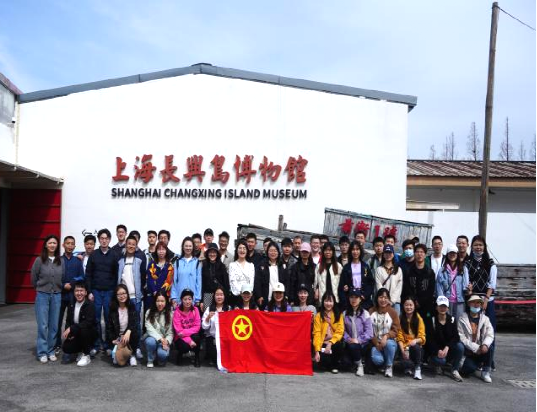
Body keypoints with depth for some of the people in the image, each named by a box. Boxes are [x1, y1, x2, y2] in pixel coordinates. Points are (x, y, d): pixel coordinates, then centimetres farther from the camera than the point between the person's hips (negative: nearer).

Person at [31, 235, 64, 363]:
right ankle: (42, 352, 8)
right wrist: (41, 289, 12)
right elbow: (34, 279, 4)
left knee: (54, 325, 6)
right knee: (42, 325, -1)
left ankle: (51, 351, 16)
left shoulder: (61, 261, 1)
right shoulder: (39, 260, -5)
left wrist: (57, 289, 10)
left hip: (57, 296, 2)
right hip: (42, 295, -2)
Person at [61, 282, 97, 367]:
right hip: (75, 334, 4)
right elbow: (68, 321, 6)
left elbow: (88, 322, -27)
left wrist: (71, 329, -30)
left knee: (83, 329, -36)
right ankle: (81, 351, 14)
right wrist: (68, 332, -14)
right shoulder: (71, 304, 3)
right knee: (66, 348, -20)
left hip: (88, 334, -4)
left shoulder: (90, 305, -15)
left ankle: (86, 356, -14)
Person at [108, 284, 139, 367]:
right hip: (117, 337, 0)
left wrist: (128, 332, -37)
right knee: (116, 358, -26)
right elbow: (109, 327, 1)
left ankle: (132, 355, -9)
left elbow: (136, 322, -18)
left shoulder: (132, 307, -4)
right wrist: (113, 340, -13)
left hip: (129, 335, 1)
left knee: (135, 334, -34)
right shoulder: (112, 309, -1)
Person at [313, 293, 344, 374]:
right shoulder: (318, 316, 1)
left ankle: (335, 365, -2)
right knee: (323, 358, -30)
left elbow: (339, 332, -3)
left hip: (334, 343, 1)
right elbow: (317, 334, -5)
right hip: (323, 343, -1)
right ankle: (330, 366, 10)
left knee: (339, 346, -34)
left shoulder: (338, 315, 4)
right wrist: (317, 351, -16)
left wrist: (330, 343, -18)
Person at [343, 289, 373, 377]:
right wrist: (348, 339, -13)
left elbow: (369, 332, -7)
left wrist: (358, 340, -15)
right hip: (350, 342, 3)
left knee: (353, 346, -34)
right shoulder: (345, 314, 9)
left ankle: (360, 365, -4)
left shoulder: (365, 314, -2)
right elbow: (343, 330, 3)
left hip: (363, 343, -3)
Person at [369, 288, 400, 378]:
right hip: (376, 342, 0)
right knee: (377, 360, -28)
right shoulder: (371, 311, 0)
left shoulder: (392, 312, -3)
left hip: (389, 341, 0)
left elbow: (396, 330, -5)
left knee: (389, 344, -37)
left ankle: (389, 366, -8)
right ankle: (382, 365, 13)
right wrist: (376, 342, -13)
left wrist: (386, 336, -23)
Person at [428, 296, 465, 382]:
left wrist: (447, 347, -24)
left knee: (460, 346, -29)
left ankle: (455, 370, -11)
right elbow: (430, 339, -8)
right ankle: (438, 365, 7)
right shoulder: (432, 320, -2)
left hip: (449, 348, 2)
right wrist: (438, 351, -24)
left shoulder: (452, 319, 3)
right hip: (437, 350, -2)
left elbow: (456, 337, -8)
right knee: (440, 360, -33)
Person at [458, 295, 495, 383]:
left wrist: (485, 345, -29)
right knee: (470, 368, -27)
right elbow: (461, 337, -11)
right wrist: (475, 348, -21)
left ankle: (486, 372, -12)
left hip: (480, 350, 3)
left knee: (488, 346, -29)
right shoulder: (462, 319, -3)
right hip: (468, 351, -3)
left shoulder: (485, 319, 6)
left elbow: (490, 335, -8)